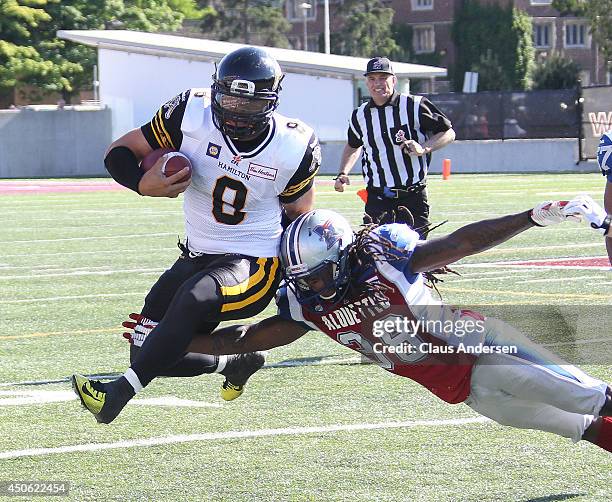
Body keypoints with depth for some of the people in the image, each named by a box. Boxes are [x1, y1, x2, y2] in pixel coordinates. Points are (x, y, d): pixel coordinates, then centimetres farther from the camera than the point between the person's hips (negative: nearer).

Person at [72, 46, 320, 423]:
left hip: (254, 265, -4)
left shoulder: (294, 147, -9)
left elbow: (300, 217, 8)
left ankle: (120, 392, -31)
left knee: (192, 298, -36)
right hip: (198, 259, 4)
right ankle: (235, 363, 29)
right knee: (150, 356, 1)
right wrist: (143, 184, -24)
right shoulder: (192, 115, -11)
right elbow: (120, 151, -2)